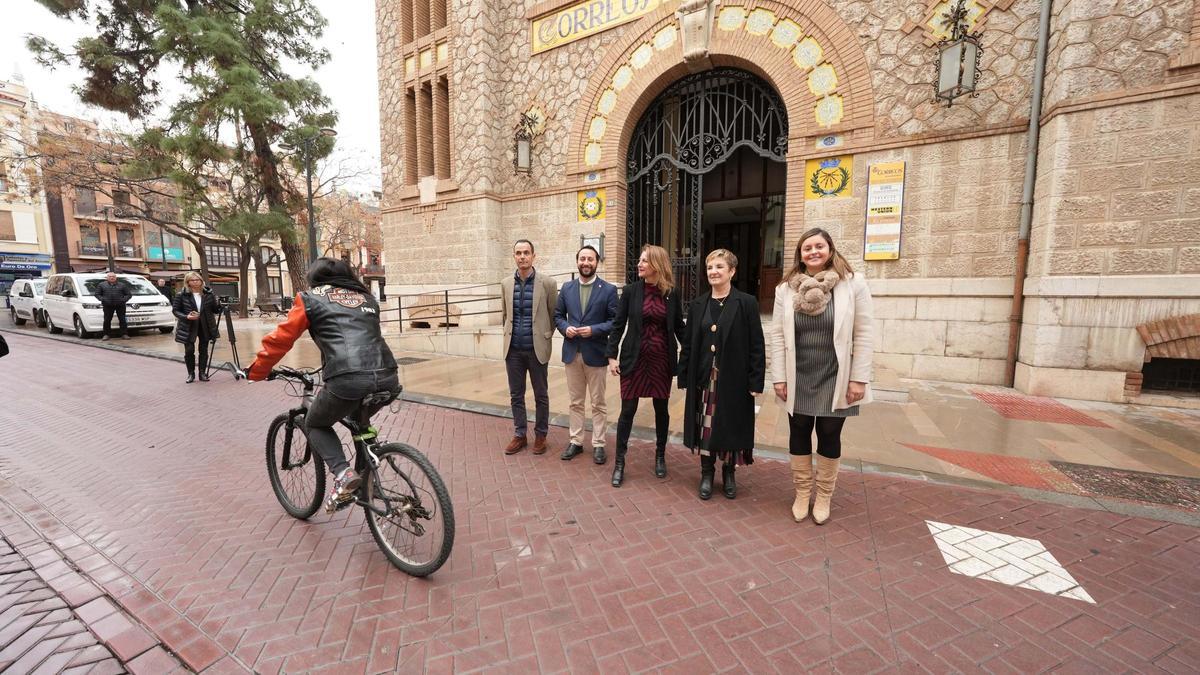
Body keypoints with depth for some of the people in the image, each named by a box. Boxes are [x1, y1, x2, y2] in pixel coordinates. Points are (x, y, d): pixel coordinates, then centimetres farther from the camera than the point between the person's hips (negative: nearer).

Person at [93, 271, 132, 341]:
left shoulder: (122, 285, 10)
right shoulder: (101, 285, 12)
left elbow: (129, 294, 9)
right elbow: (97, 294, 12)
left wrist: (123, 300, -9)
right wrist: (102, 299, -7)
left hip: (120, 305, -1)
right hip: (108, 306, 1)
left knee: (122, 320, -2)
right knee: (107, 320, -1)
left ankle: (124, 334, 1)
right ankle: (107, 335, 6)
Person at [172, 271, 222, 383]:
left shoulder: (208, 294, 1)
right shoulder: (182, 295, -3)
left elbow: (215, 310, 5)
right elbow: (175, 310, 0)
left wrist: (220, 305, -17)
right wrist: (186, 316, -17)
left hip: (205, 326, 1)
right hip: (188, 327, -1)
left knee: (204, 350, 6)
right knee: (189, 350, 1)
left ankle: (202, 373, 16)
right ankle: (191, 374, 16)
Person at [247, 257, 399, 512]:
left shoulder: (310, 299, 15)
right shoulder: (367, 297, 28)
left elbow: (280, 338, 14)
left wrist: (256, 371, 29)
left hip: (347, 381, -5)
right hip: (388, 379, 5)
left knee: (315, 424, 25)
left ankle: (343, 474, 3)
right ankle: (365, 481, 33)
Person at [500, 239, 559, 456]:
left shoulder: (547, 283, -6)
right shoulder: (506, 283, 5)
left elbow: (554, 315, 3)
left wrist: (545, 336, 6)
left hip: (537, 349, -3)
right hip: (513, 349, 3)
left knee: (540, 396, 9)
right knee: (516, 395, 12)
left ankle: (540, 435, 25)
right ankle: (519, 435, 26)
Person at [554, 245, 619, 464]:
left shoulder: (609, 289, -4)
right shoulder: (567, 288, 7)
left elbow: (615, 321, -6)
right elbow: (558, 315, 12)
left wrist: (594, 330, -19)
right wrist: (565, 328, -9)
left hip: (596, 353, -3)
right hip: (572, 353, 4)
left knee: (598, 403, 7)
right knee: (575, 402, 14)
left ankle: (598, 444, 19)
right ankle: (576, 441, 26)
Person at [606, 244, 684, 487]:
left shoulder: (671, 294, 1)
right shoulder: (631, 290, -2)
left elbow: (678, 326, 7)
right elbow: (618, 325, -2)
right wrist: (612, 356, -7)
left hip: (662, 359, 1)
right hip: (634, 358, -1)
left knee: (661, 409, 12)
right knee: (628, 410, 2)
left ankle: (660, 456, 32)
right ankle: (619, 462, 15)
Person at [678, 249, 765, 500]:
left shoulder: (746, 303, -4)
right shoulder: (698, 305, 6)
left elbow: (756, 346, -6)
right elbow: (688, 344, 7)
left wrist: (756, 382, -9)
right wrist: (684, 378, 4)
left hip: (734, 379, -2)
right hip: (704, 378, 3)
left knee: (730, 426, 9)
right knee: (705, 426, 9)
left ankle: (728, 473, 31)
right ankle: (707, 473, 27)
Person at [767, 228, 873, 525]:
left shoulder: (853, 283, -7)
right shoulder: (786, 288, -2)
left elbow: (862, 335, -6)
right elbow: (777, 335, -2)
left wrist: (859, 379, -9)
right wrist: (779, 378, -4)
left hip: (833, 379, -1)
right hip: (798, 379, 2)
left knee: (829, 437, 12)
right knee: (799, 434, 12)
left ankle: (824, 496, 32)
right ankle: (802, 494, 31)